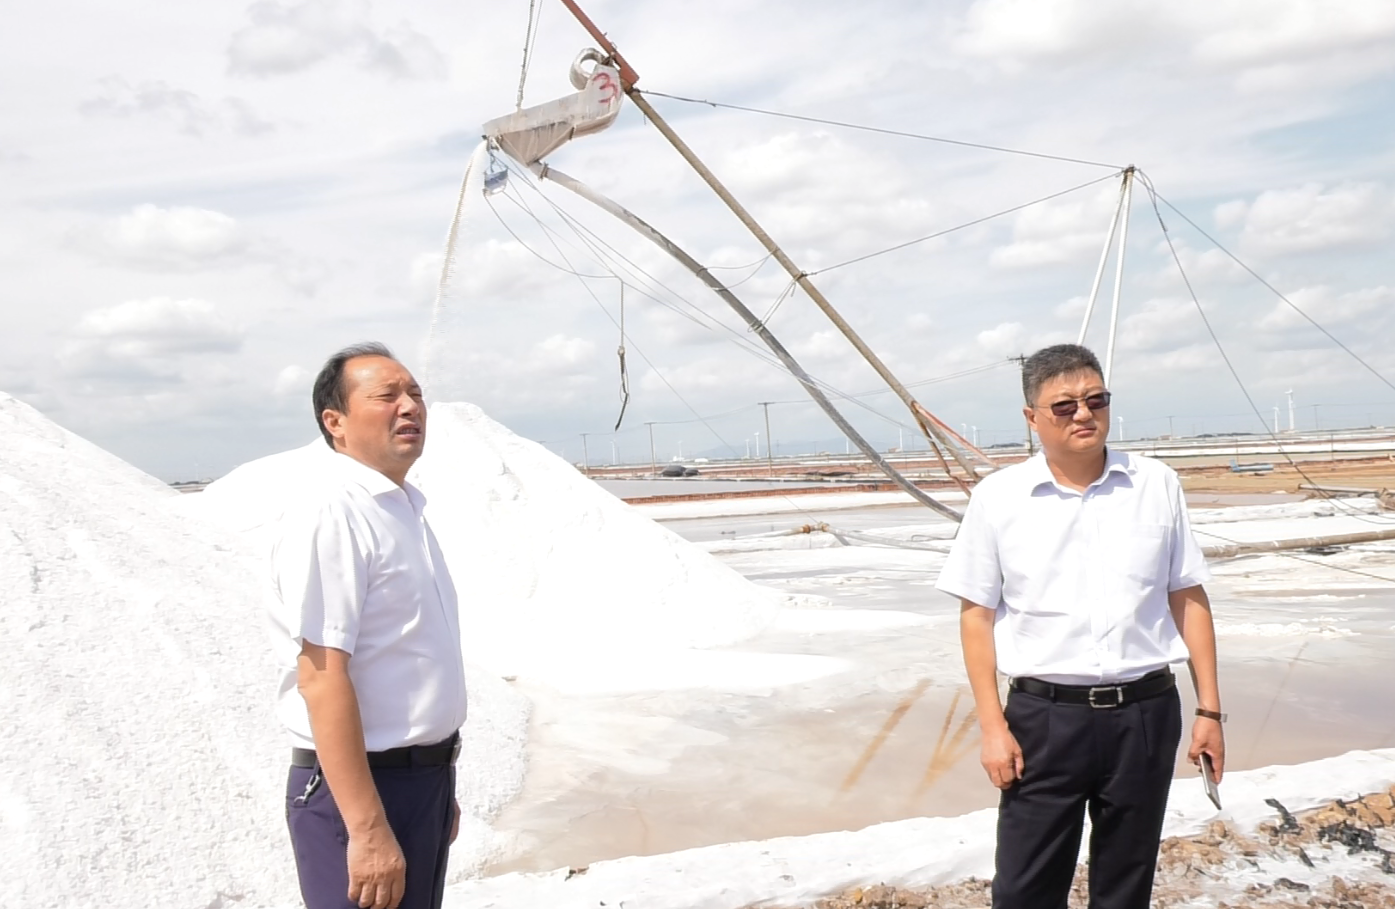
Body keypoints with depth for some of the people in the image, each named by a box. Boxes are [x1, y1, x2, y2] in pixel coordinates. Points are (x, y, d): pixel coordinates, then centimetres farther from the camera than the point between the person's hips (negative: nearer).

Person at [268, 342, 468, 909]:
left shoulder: (403, 509, 11)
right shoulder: (330, 514, -18)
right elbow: (322, 678, -23)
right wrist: (367, 829, -26)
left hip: (423, 776, 9)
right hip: (361, 787, -9)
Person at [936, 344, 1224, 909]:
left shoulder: (1157, 485, 3)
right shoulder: (998, 498, -3)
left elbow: (1188, 599, 7)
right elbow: (976, 613, 0)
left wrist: (1209, 709, 5)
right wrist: (992, 726, -4)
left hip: (1146, 714, 2)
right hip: (1044, 716, -2)